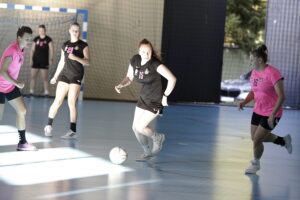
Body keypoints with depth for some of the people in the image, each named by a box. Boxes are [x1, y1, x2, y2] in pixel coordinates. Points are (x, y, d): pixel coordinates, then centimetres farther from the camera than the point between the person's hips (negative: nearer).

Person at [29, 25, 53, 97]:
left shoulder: (48, 39, -2)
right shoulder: (36, 39, 7)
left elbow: (51, 50, -3)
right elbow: (32, 50, 9)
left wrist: (51, 59, -12)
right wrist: (31, 59, 1)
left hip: (44, 61, -3)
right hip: (35, 60, 3)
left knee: (45, 78, -2)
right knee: (32, 77, 2)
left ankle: (46, 93, 5)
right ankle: (31, 92, 8)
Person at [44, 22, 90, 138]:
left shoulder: (83, 45, 0)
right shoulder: (65, 45, 13)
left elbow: (87, 62, -7)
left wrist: (75, 58, -23)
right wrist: (55, 76, 22)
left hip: (76, 76, -4)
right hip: (65, 75, 4)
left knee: (71, 103, -10)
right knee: (57, 101, 1)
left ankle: (73, 131, -6)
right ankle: (49, 126, 14)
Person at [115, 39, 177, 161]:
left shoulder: (155, 64, -25)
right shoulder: (135, 60, -6)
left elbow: (172, 79, -27)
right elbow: (129, 78, 7)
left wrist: (165, 96, -19)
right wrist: (121, 85, -14)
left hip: (155, 102, -7)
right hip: (143, 99, 7)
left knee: (140, 127, -10)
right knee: (135, 127, 9)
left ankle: (158, 138, 22)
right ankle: (147, 152, 31)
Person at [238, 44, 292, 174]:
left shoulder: (273, 73, -22)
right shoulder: (254, 73, 2)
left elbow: (281, 96, -24)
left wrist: (273, 115, -28)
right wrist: (244, 102, -3)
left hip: (271, 113, -8)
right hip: (258, 111, 8)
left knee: (257, 139, -6)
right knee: (255, 137, 15)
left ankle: (255, 164, 23)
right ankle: (284, 141, 36)